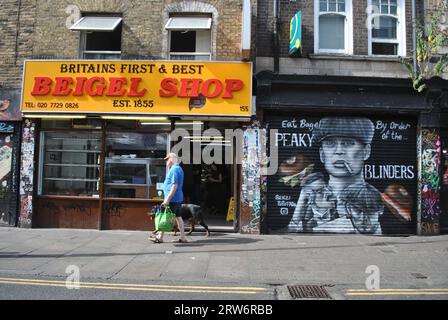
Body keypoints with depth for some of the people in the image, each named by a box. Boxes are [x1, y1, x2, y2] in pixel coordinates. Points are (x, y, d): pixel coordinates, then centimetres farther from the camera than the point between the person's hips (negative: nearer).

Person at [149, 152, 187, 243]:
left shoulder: (174, 169, -15)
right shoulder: (179, 169, 16)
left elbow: (175, 185, -23)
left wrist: (168, 198, -23)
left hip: (172, 198, -9)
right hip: (179, 198, 9)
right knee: (178, 217, 10)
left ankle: (160, 237, 8)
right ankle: (183, 237, 12)